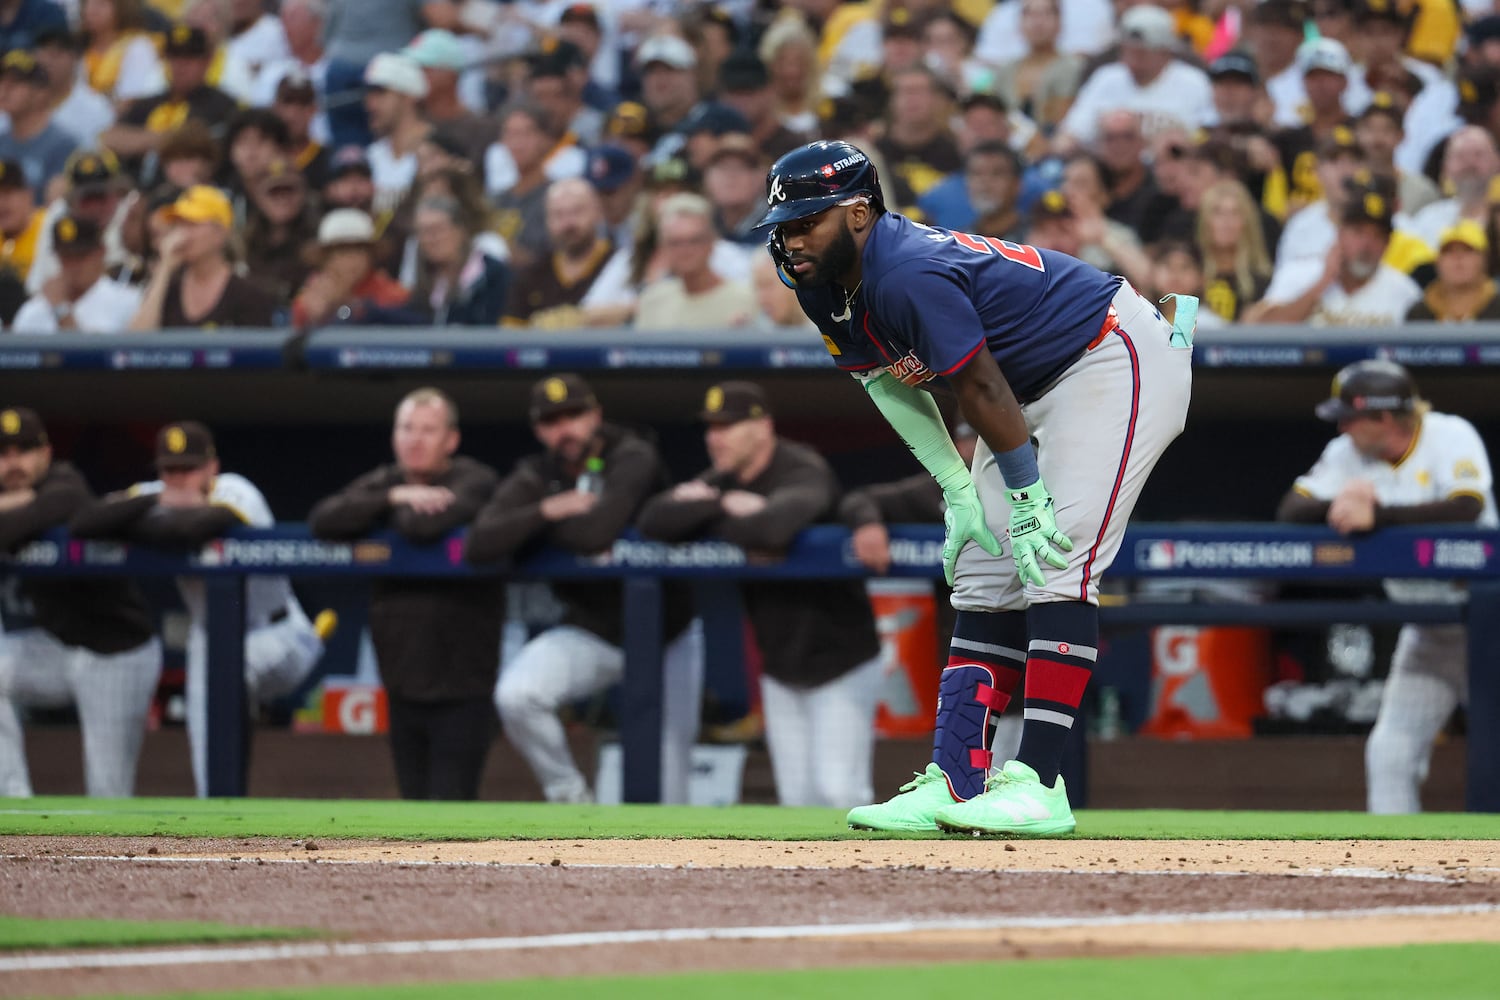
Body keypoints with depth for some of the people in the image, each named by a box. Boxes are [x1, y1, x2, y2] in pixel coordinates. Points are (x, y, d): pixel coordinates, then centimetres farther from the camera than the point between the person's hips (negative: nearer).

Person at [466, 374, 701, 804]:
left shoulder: (633, 459, -15)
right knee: (515, 695, -24)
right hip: (590, 635, 3)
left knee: (667, 769, -4)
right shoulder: (535, 476, -1)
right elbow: (479, 544, -15)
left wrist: (532, 529, -13)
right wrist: (545, 511, -25)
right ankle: (571, 800, -3)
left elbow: (595, 533, -32)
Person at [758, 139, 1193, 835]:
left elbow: (982, 390, -25)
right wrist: (958, 492, 2)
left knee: (1057, 562, -20)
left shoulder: (909, 276, -31)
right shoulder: (827, 288, -2)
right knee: (986, 574, 6)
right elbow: (891, 385, 8)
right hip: (1037, 387, 11)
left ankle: (1037, 785, -25)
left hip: (1116, 358, -11)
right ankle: (956, 784, 4)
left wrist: (1028, 498, -17)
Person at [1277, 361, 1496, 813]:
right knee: (1389, 753, -4)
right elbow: (1290, 512, -5)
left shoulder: (1450, 437, -15)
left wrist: (1376, 514, -36)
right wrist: (1338, 505, -27)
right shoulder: (1348, 454, 0)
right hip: (1426, 634, 5)